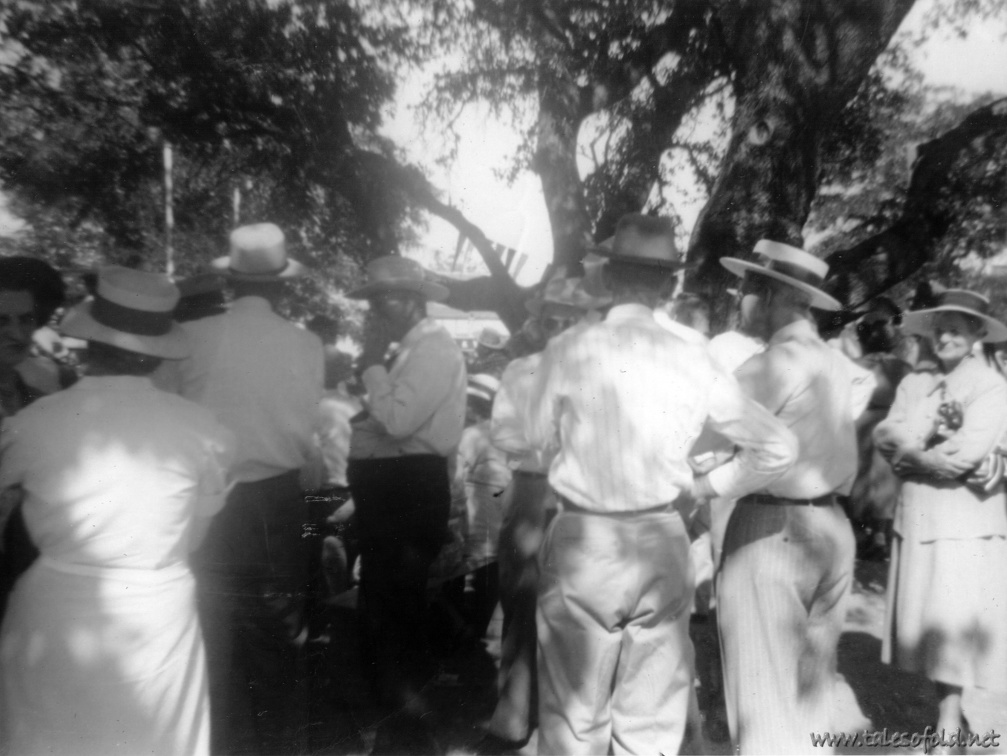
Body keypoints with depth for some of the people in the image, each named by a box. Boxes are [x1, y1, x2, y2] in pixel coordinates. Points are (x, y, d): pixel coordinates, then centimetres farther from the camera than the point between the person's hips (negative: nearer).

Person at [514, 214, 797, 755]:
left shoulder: (569, 349, -9)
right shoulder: (691, 361, -4)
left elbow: (537, 436, 6)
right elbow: (778, 447, 1)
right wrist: (705, 487, 9)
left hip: (582, 543, -1)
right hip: (662, 544, 2)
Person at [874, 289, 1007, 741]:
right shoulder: (914, 382, 10)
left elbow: (967, 452, -19)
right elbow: (884, 433, -2)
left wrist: (910, 455, -7)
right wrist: (929, 456, -18)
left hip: (965, 519, -5)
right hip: (916, 514, 6)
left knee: (954, 623, -1)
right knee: (927, 620, 14)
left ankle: (948, 726, 13)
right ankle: (948, 709, 30)